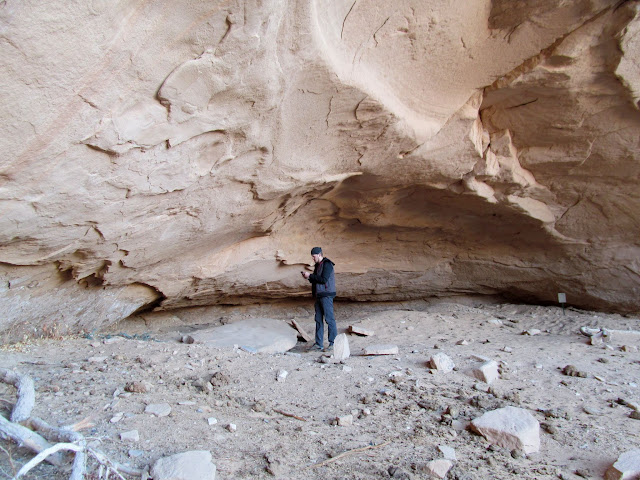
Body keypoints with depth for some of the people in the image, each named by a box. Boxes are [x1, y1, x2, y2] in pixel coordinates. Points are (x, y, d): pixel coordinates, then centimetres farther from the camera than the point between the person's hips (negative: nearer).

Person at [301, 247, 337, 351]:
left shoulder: (327, 264, -11)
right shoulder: (318, 265, 17)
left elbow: (323, 279, -21)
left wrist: (310, 275, -14)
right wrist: (309, 277, 4)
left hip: (326, 295, -9)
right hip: (319, 295, 9)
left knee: (329, 319, -5)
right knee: (318, 319, 9)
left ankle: (333, 343, 0)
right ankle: (318, 344, 14)